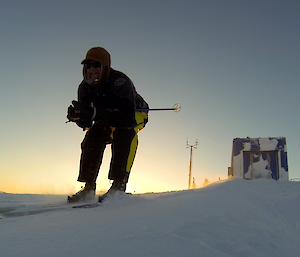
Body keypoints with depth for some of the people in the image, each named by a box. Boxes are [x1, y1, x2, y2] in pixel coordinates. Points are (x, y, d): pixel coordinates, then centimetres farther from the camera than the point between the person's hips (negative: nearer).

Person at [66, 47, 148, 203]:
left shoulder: (120, 82, -35)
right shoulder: (85, 86, -15)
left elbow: (128, 118, -46)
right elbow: (86, 124, -11)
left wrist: (95, 113, -52)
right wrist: (77, 116, -36)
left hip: (136, 113, -5)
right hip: (109, 119, 6)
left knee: (125, 131, -36)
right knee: (92, 138, -17)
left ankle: (119, 184, -32)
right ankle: (88, 188, -5)